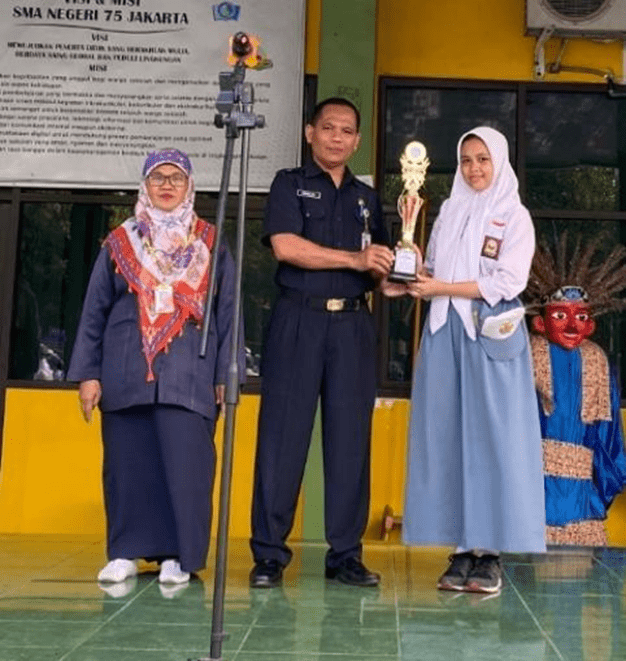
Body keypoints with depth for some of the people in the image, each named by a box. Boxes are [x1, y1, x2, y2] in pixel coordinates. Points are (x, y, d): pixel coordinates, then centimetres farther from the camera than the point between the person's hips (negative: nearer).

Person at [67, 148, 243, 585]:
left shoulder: (211, 247, 9)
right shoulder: (120, 244, 11)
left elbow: (228, 314, 7)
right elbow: (94, 312, 10)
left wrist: (227, 375, -1)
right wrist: (87, 373, 3)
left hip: (188, 373, -1)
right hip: (126, 371, 2)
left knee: (185, 463, -7)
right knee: (127, 463, 4)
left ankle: (178, 555, 5)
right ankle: (126, 552, 15)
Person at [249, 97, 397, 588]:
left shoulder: (366, 198, 21)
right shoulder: (290, 184, 8)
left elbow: (377, 270, 20)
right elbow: (286, 246, -8)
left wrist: (392, 267, -3)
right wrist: (353, 258, -9)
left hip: (353, 325, 4)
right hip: (299, 320, -4)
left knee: (350, 439, 2)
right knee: (283, 435, -5)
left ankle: (346, 554, 9)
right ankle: (269, 554, 2)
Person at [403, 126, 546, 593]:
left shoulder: (514, 216, 3)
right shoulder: (450, 211, 16)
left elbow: (508, 282, -7)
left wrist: (443, 288, -10)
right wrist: (409, 282, -5)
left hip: (491, 336, -4)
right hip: (445, 333, 4)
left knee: (492, 438, -5)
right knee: (448, 437, 1)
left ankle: (490, 552, 1)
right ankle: (463, 549, 7)